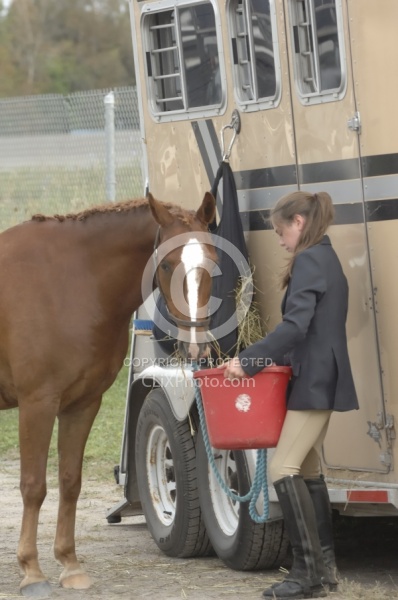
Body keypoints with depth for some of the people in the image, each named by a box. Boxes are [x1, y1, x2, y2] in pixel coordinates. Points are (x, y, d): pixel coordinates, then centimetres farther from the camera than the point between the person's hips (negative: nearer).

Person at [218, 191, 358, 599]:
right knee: (307, 469, 15)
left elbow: (295, 326, -25)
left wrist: (249, 361, -24)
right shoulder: (326, 260, 18)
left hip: (314, 383, -11)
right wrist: (270, 358, 13)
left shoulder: (309, 261, -13)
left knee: (284, 469, -14)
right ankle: (323, 565, 18)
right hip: (322, 379, 11)